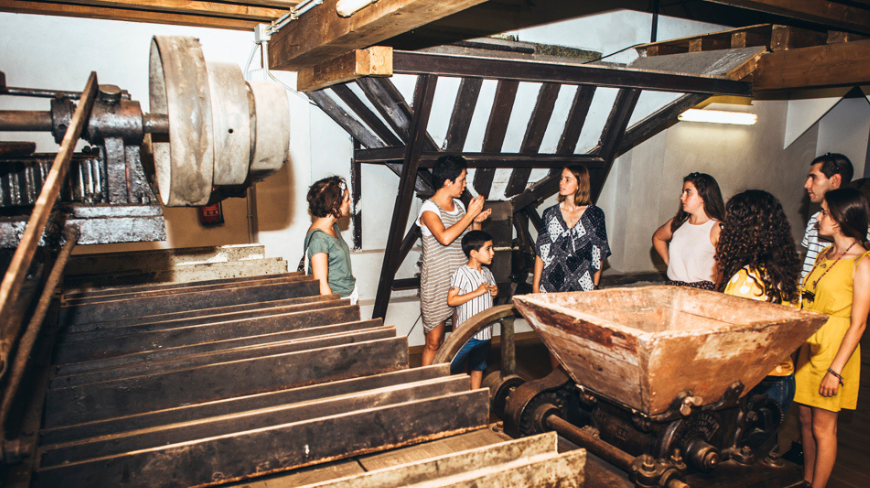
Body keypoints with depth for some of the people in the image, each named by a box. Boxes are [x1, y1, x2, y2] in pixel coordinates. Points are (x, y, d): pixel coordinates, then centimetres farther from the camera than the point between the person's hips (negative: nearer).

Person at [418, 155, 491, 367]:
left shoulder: (459, 205, 10)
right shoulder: (429, 208, -11)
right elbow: (445, 237, -30)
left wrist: (477, 221, 0)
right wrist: (470, 214, -20)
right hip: (437, 284, -6)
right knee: (434, 341, 1)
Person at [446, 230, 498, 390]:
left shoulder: (487, 273, 8)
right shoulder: (462, 273, -15)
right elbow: (451, 300, -21)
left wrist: (495, 292, -1)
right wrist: (477, 292, -23)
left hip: (485, 332, 7)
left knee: (478, 367, 18)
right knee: (453, 370, 0)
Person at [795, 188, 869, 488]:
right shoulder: (824, 255, 10)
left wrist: (835, 370, -18)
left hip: (836, 348, -7)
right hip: (809, 345, 7)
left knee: (823, 427, 3)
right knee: (806, 419, 15)